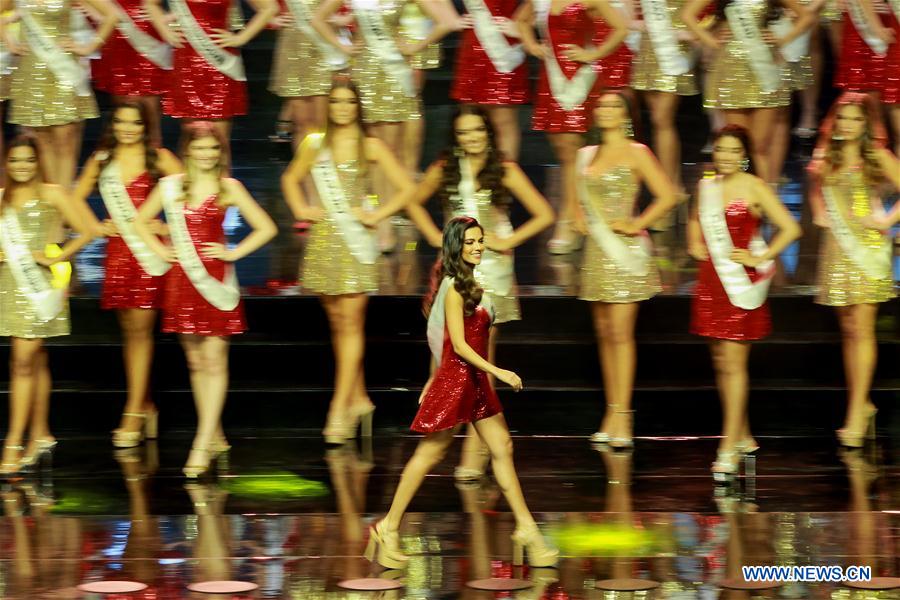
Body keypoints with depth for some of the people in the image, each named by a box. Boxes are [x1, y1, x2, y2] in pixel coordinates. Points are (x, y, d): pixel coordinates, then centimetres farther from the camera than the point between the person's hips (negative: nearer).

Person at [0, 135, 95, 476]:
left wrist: (55, 258, -10)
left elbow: (85, 231, -3)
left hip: (39, 284, -4)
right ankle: (40, 435, 21)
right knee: (35, 362, 11)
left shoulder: (51, 194, -1)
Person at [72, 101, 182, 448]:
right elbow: (74, 201, 17)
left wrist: (170, 226, -10)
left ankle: (133, 414, -1)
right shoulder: (101, 160, 11)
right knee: (128, 331, 6)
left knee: (140, 329, -4)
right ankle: (145, 406, 18)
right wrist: (95, 227, 4)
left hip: (149, 250, -3)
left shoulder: (158, 158, 0)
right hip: (118, 250, 3)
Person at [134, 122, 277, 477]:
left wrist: (233, 253, -4)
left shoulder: (228, 187, 0)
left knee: (214, 361, -6)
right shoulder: (171, 186, 7)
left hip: (216, 279, -3)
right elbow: (141, 221, 20)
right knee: (195, 362, 7)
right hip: (182, 280, 3)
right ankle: (215, 437, 18)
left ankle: (202, 447, -7)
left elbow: (266, 228, 2)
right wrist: (161, 250, 7)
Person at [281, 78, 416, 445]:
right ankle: (358, 399, 18)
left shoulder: (370, 147, 0)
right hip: (323, 239, 3)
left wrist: (377, 215, -6)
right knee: (337, 322, 6)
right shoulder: (315, 145, 8)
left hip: (356, 240, -3)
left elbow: (406, 187, 0)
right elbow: (291, 179, 24)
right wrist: (300, 209, 8)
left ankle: (340, 410, -8)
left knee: (351, 321, -7)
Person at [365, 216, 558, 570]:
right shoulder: (454, 288, -16)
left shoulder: (470, 285, 12)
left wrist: (433, 381, 20)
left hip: (474, 381, 9)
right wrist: (498, 372, -22)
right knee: (429, 454, -2)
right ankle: (389, 528, 7)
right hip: (455, 379, -9)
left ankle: (526, 528, 10)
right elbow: (458, 345, -19)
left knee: (502, 448, 7)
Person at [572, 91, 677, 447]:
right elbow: (580, 198, 31)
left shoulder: (635, 153, -4)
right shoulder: (587, 155, 14)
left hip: (624, 250, -7)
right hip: (596, 252, 7)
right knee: (604, 334, 7)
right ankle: (612, 414, 12)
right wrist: (579, 218, 12)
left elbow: (667, 195, -12)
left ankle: (621, 416, -8)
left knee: (620, 333, -9)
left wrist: (636, 225, -13)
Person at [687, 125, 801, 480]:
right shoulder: (706, 187, 10)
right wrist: (694, 244, 13)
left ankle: (729, 448, -7)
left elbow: (790, 228, -8)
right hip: (711, 282, 6)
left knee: (734, 363, -8)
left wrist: (760, 258, -10)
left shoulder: (754, 188, -5)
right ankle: (743, 437, 21)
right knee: (720, 363, 8)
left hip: (742, 284, -6)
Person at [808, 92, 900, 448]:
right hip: (837, 248, 4)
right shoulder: (826, 159, 11)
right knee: (848, 330, 7)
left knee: (862, 329, -9)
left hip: (868, 245, -4)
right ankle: (861, 404, 17)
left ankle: (856, 413, -8)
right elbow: (817, 190, 29)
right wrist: (820, 215, 12)